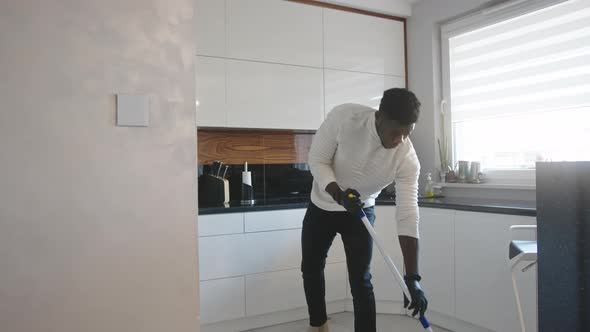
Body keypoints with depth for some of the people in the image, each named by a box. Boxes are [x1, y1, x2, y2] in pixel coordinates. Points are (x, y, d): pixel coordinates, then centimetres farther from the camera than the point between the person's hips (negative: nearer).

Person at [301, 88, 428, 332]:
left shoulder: (407, 158, -28)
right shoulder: (343, 117, -30)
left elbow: (408, 214, -28)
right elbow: (317, 160, -21)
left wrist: (412, 277, -32)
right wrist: (338, 194, -39)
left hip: (360, 211, -1)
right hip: (321, 206, 1)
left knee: (361, 282, -7)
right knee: (311, 268, 13)